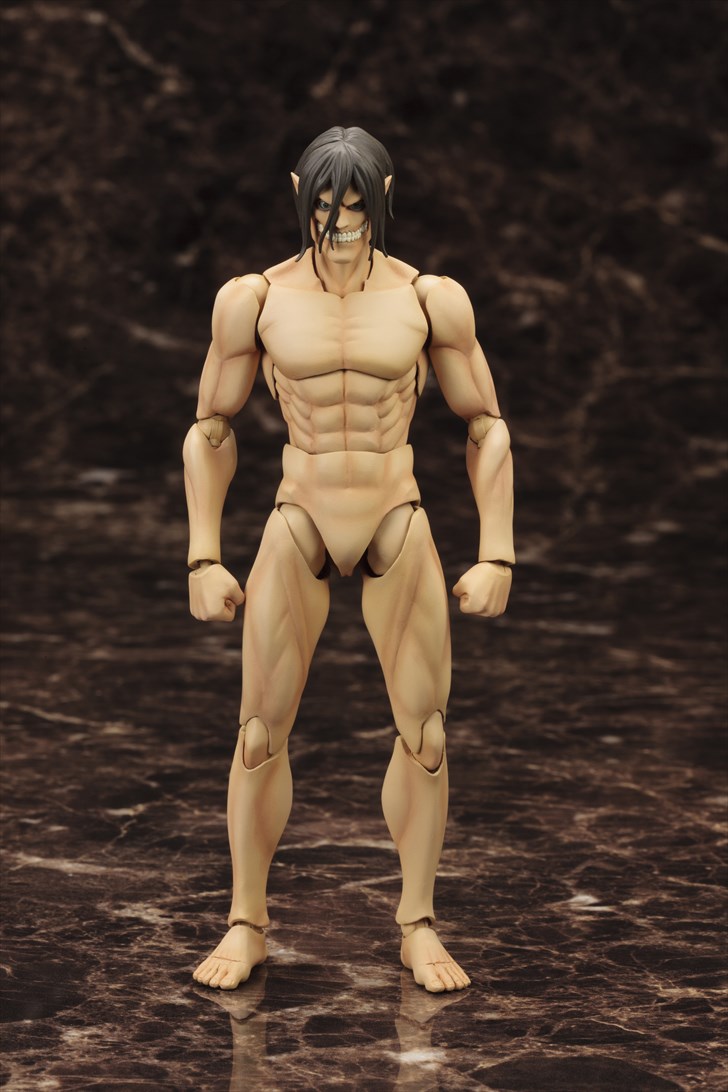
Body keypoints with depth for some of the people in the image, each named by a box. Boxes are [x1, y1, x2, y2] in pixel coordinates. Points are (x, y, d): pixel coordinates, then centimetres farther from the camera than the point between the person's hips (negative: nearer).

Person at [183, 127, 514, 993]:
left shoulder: (432, 301, -4)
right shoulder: (253, 300, -3)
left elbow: (485, 427, 4)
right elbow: (211, 429, 5)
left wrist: (496, 556, -1)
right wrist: (204, 559, 1)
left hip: (399, 530, 0)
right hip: (297, 530, 0)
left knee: (424, 732, 2)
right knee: (260, 733, 0)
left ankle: (417, 925, 17)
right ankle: (246, 923, 15)